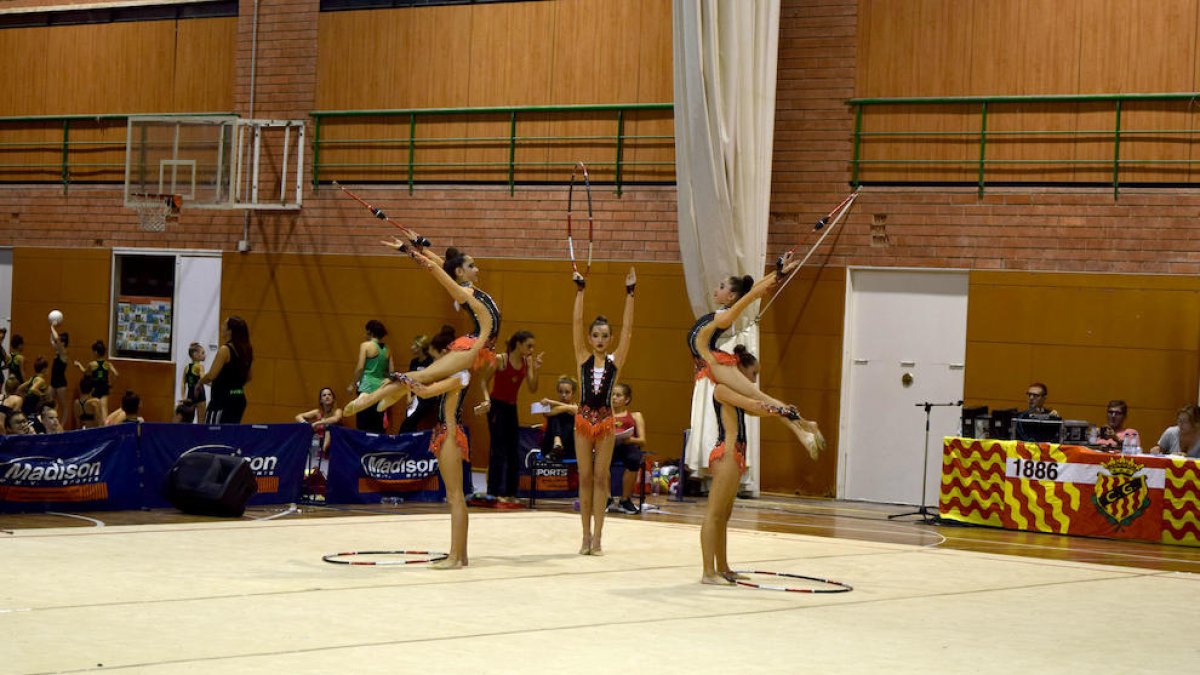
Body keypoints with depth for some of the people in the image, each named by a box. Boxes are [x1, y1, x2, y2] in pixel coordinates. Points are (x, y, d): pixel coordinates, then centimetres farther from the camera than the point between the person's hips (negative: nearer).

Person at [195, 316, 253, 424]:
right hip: (239, 398, 8)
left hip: (222, 400, -8)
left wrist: (199, 383, -1)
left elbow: (211, 375, -18)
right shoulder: (246, 351, 9)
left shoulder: (225, 350, -14)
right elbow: (248, 377, 19)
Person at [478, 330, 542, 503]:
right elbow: (485, 381, -5)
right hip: (496, 406, -6)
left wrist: (535, 369, -13)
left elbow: (532, 389, -2)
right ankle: (494, 492, -6)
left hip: (511, 408, 6)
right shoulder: (500, 359, -12)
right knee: (498, 450, -8)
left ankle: (510, 492, 13)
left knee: (514, 452, 7)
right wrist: (487, 399, -19)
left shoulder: (527, 362, 2)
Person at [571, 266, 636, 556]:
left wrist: (630, 294, -8)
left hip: (606, 421, 0)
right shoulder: (583, 357, 2)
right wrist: (580, 290, -9)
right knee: (585, 478, 6)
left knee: (600, 479, 3)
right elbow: (576, 323, -3)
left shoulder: (615, 360, 2)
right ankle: (586, 535, 10)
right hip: (583, 419, 0)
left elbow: (627, 328, -3)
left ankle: (597, 536, 4)